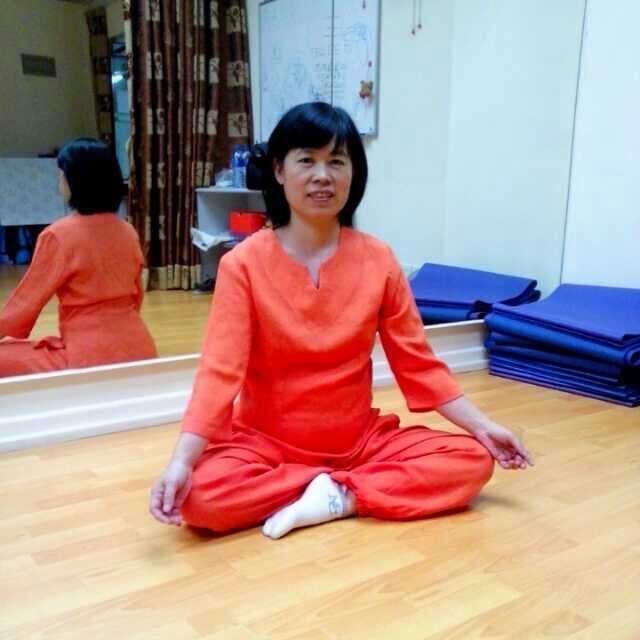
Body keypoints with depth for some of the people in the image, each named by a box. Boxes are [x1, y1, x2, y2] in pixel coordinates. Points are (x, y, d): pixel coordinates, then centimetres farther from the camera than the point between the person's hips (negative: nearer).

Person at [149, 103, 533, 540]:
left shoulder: (378, 260, -4)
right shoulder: (244, 263, -11)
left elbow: (417, 362, 1)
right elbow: (220, 370, -17)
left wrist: (482, 426, -4)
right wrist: (180, 461, -29)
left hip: (359, 439, 3)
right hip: (266, 442, -2)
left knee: (473, 460, -14)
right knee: (198, 494, -30)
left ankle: (338, 499, -14)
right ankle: (339, 485, -12)